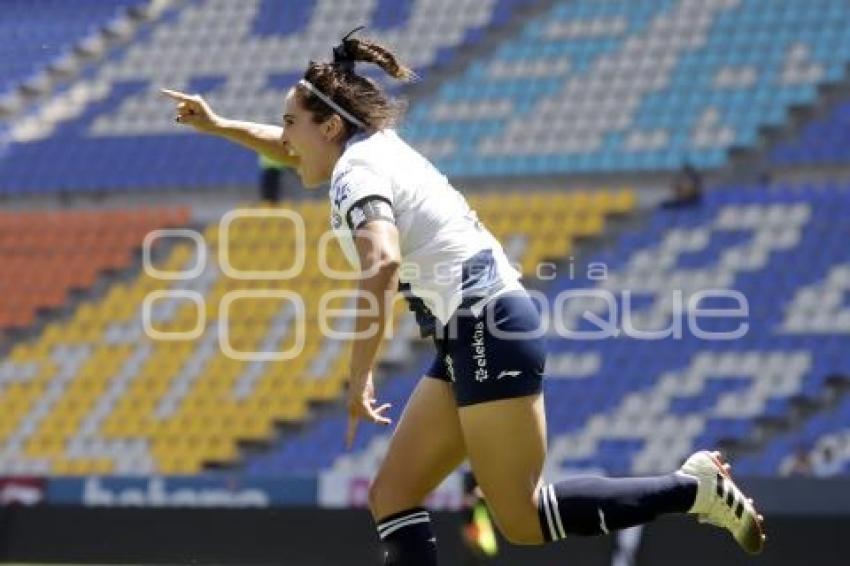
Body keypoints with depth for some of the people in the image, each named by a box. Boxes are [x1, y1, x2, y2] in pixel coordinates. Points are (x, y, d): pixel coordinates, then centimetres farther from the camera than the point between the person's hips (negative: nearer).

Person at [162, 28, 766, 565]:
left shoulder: (356, 170, -12)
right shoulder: (378, 147, 17)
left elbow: (381, 264, -31)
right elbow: (294, 152, 40)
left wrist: (360, 376, -28)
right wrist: (219, 126, 33)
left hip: (488, 331, -10)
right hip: (475, 340, 10)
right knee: (393, 497, 6)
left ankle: (694, 487, -4)